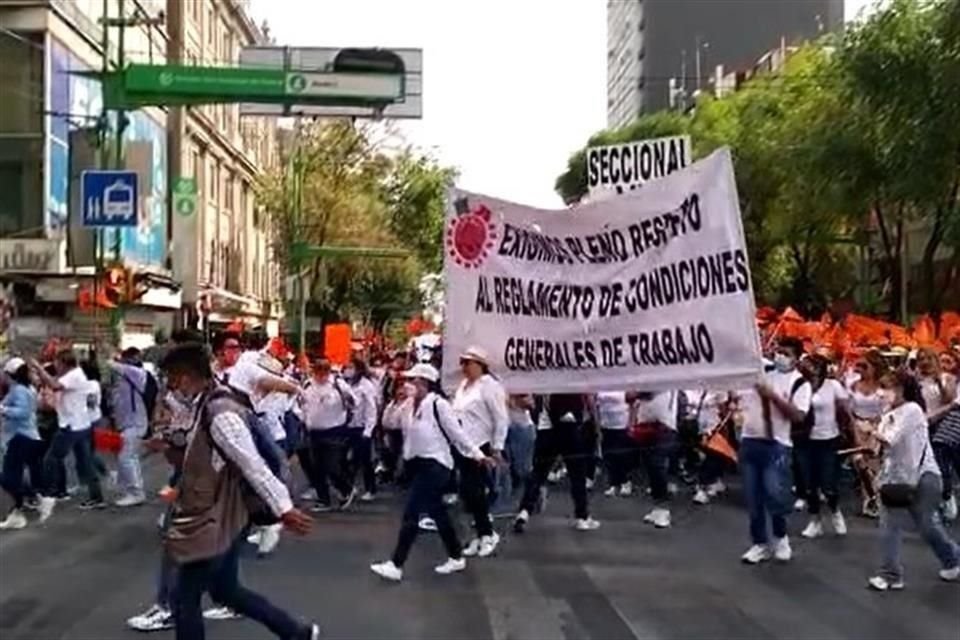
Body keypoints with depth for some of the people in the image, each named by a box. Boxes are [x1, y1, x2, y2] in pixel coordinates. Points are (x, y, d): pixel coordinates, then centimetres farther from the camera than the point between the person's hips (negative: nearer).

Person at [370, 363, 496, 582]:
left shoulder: (438, 404, -17)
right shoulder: (413, 405, 8)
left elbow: (457, 433, -13)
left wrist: (478, 455, -12)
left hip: (434, 465, -9)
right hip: (421, 464, 9)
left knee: (411, 513, -8)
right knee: (437, 513, 16)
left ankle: (396, 565, -3)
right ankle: (456, 558, 30)